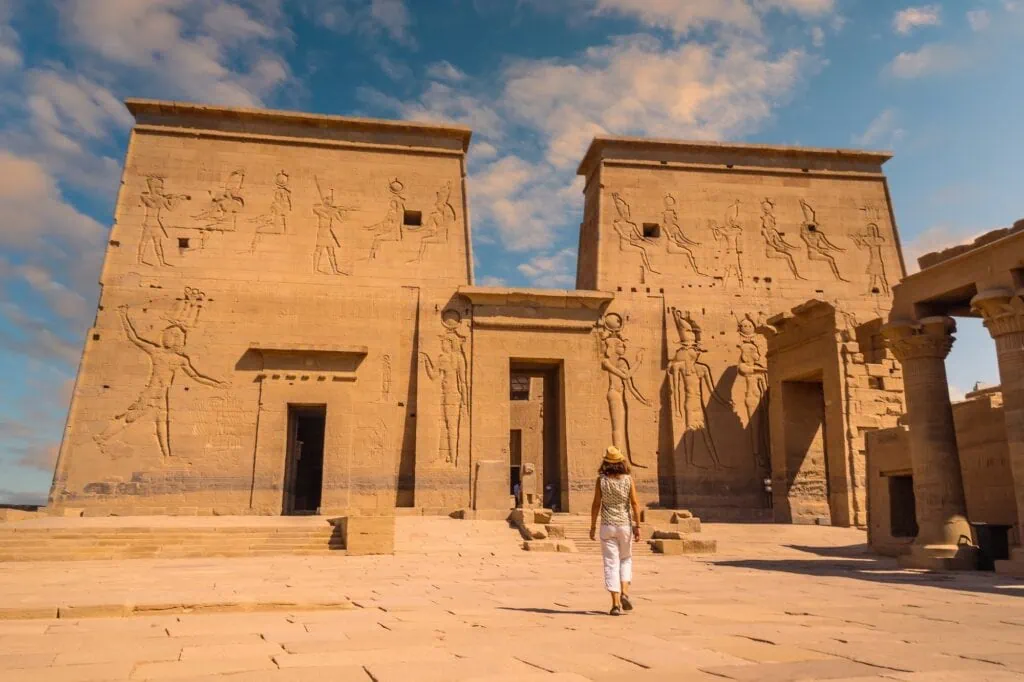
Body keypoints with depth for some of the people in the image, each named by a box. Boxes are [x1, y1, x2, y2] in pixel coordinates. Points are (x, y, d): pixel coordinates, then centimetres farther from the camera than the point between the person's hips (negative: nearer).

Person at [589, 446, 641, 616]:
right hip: (625, 525, 1)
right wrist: (638, 526, -1)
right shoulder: (628, 479, -4)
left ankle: (616, 603, 0)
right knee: (626, 559, 21)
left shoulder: (601, 480, -6)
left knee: (611, 563, 4)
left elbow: (596, 505, -4)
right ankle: (624, 593, 5)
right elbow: (634, 504, -6)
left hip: (607, 526, -1)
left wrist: (592, 527, 4)